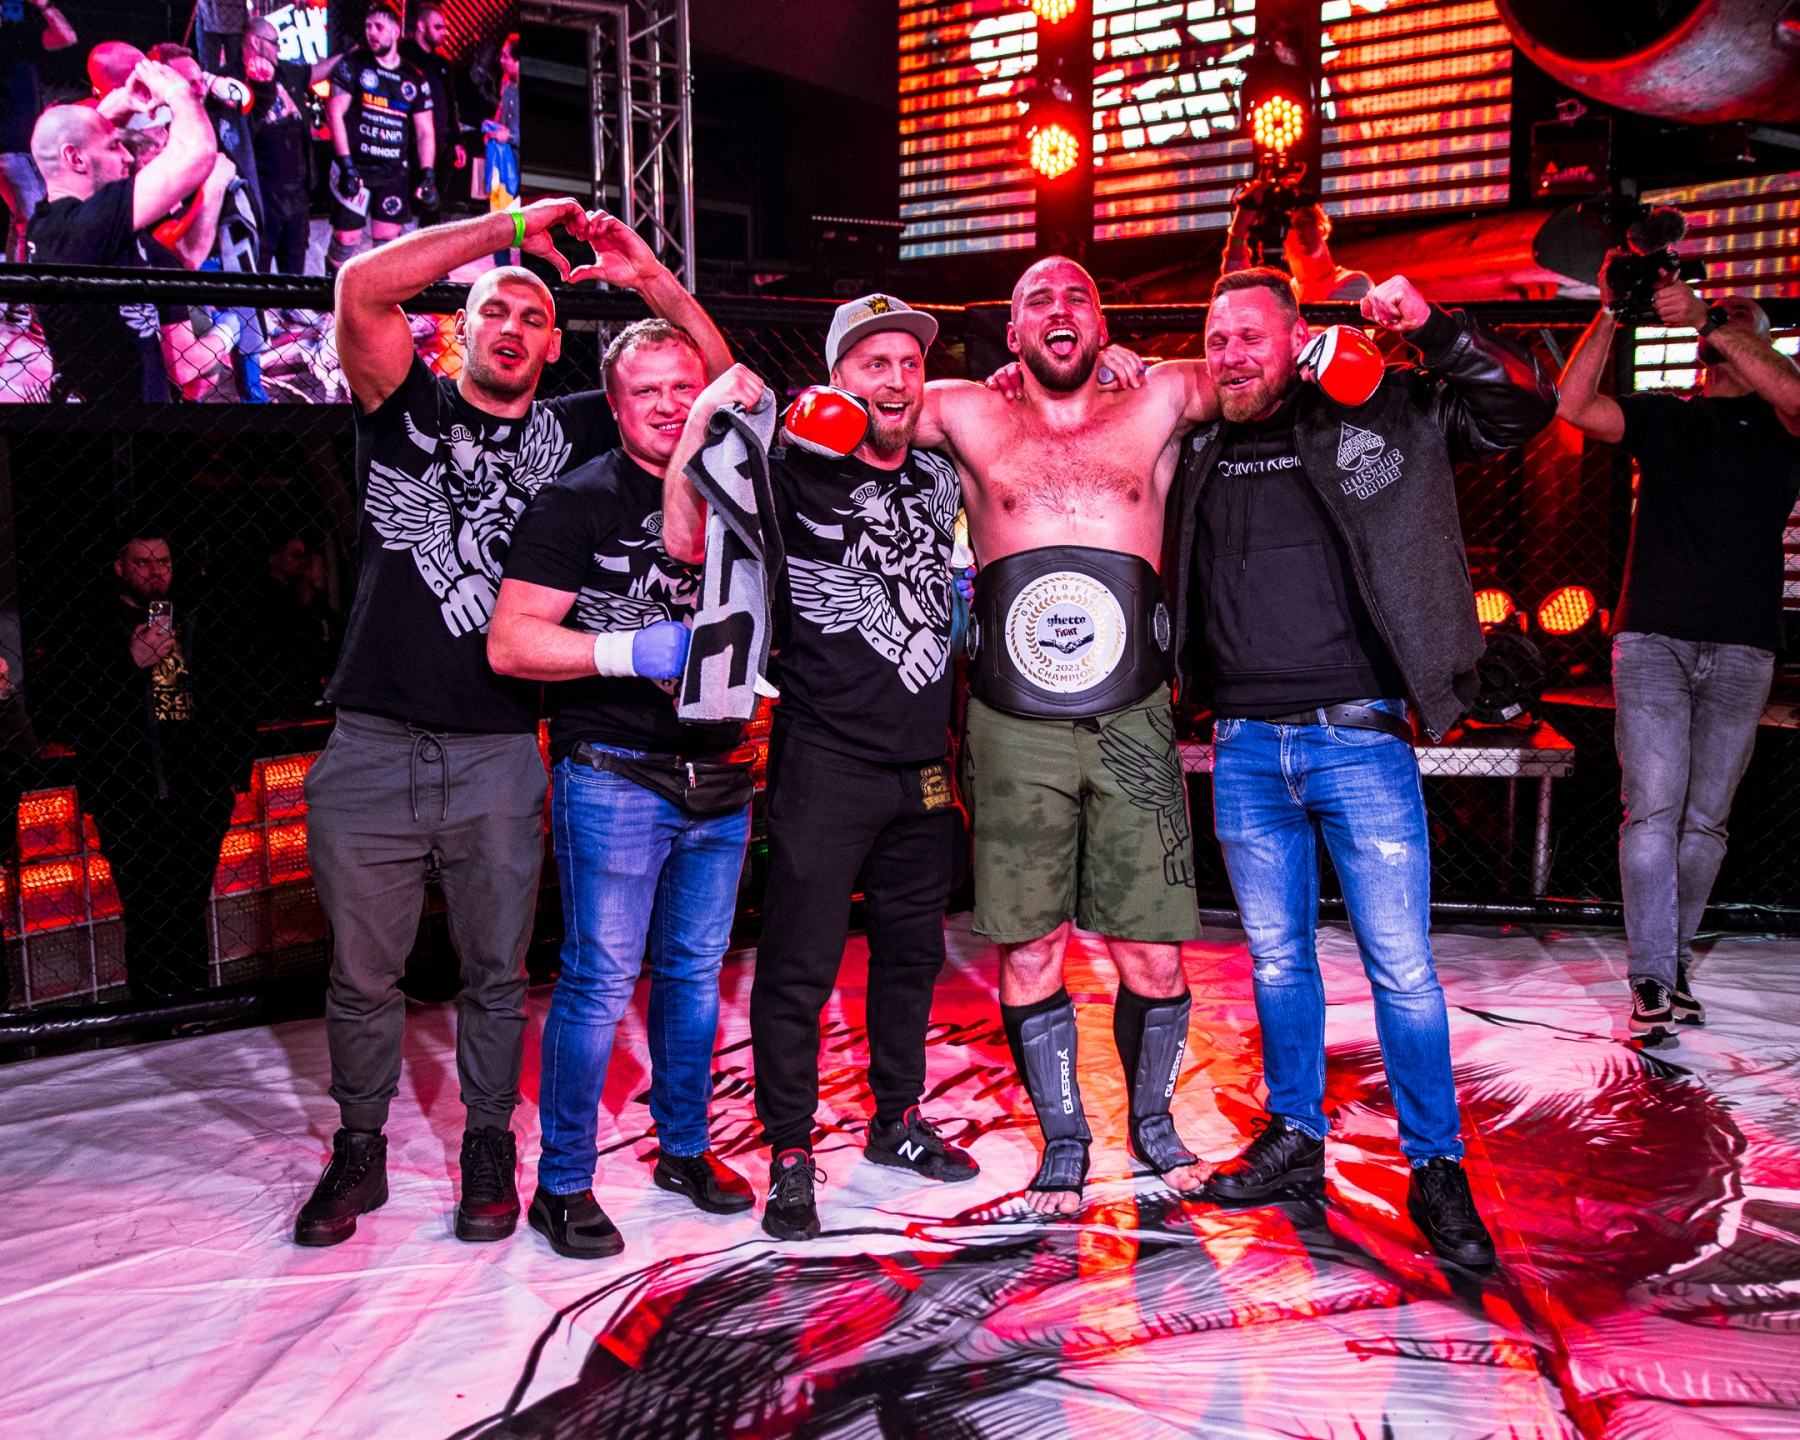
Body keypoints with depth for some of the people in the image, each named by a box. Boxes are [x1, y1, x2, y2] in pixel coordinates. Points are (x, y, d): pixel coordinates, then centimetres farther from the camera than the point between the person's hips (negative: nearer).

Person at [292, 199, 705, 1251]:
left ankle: (489, 1149, 29)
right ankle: (360, 1153, 29)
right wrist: (513, 227, -8)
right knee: (363, 976, 11)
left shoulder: (570, 433, 10)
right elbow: (364, 285, -10)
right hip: (372, 748, 0)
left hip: (499, 756, 1)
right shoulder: (409, 407, 7)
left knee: (496, 974, 11)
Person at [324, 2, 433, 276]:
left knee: (387, 238, -1)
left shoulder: (414, 79, 10)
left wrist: (426, 175, 1)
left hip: (394, 171, 3)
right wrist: (346, 163, -13)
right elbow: (334, 113, -4)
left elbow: (425, 131, 12)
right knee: (347, 236, -5)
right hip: (355, 167, -2)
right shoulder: (353, 65, 1)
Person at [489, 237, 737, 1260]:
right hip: (615, 782, -5)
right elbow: (510, 643, -10)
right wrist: (631, 651, -18)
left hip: (716, 781, 5)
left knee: (695, 975, 14)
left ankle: (687, 1148, 30)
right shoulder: (579, 501, -7)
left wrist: (656, 282, 9)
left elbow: (732, 381, 19)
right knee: (598, 984, 0)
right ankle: (563, 1186, 13)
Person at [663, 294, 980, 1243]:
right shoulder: (795, 477, -8)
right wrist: (704, 417, -26)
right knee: (798, 967, -1)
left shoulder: (938, 480, 10)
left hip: (923, 765, 6)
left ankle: (898, 1119, 35)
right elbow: (685, 541, -19)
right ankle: (790, 1159, 14)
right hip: (826, 763, -6)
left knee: (912, 951, 17)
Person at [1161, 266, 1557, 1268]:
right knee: (1277, 957, 14)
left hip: (1360, 739, -3)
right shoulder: (1196, 454, 12)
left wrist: (1433, 332, -12)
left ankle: (1438, 1167, 15)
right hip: (1245, 745, 4)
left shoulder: (1381, 415, 3)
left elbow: (1525, 407, 0)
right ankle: (1295, 1136, 30)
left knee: (1402, 967, 0)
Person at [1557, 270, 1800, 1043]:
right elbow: (1574, 405, 1)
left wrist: (1704, 318, -15)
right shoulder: (1662, 418, 16)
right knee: (1652, 810, -9)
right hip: (1652, 637, 0)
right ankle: (1651, 980, -8)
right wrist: (1611, 314, -5)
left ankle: (1674, 961, 17)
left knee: (1706, 820, 4)